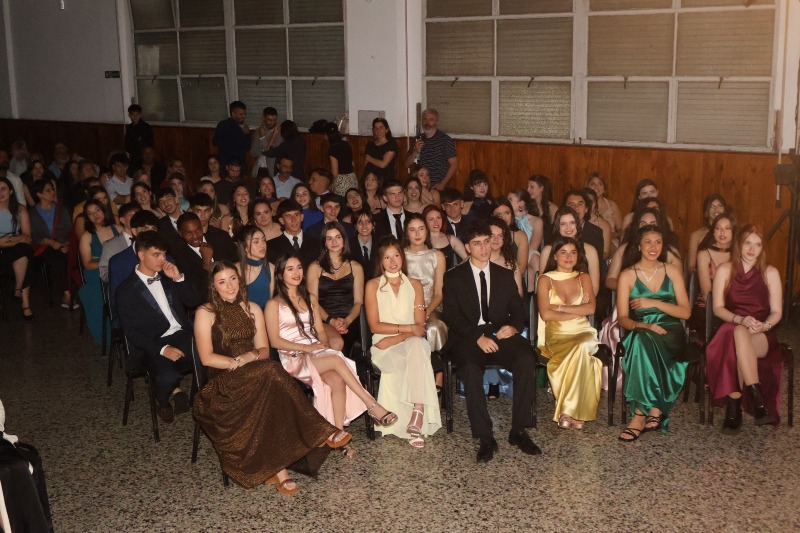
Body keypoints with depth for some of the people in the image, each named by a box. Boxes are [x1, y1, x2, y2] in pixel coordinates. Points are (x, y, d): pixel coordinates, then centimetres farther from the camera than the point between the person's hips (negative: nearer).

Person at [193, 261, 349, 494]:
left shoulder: (252, 309, 16)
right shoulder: (205, 313, 3)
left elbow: (264, 350, 11)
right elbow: (206, 357, -5)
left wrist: (251, 356, -12)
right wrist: (237, 362, -17)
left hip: (256, 375, 5)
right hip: (223, 381, -4)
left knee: (270, 396, -35)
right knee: (271, 371, -35)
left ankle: (277, 467, -39)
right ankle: (319, 434, -33)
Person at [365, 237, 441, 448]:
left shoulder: (414, 285, 15)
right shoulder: (373, 286, 8)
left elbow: (420, 326, 5)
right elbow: (375, 326, -2)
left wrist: (396, 337, -13)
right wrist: (407, 328, -11)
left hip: (411, 342, 2)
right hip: (384, 346, -1)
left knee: (417, 345, -37)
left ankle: (416, 420, -44)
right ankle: (418, 419, -35)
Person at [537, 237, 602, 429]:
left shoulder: (584, 278, 15)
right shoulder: (546, 280, 6)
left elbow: (591, 308, -1)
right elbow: (545, 314, -7)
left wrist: (559, 307, -7)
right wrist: (577, 311, -6)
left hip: (583, 333, 2)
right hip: (556, 335, -2)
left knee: (583, 346, -35)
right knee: (581, 355, -34)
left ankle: (568, 411, -29)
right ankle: (577, 412, -27)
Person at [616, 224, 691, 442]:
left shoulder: (672, 271, 11)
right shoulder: (628, 275, 7)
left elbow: (685, 312, 6)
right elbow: (623, 317, 0)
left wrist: (654, 303, -8)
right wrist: (644, 326, -21)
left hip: (670, 333, 0)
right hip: (640, 332, 0)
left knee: (644, 344, -36)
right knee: (641, 340, -39)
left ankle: (640, 414, -33)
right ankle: (655, 409, -34)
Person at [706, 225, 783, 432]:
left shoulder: (770, 273, 7)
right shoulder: (725, 270, 8)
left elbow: (776, 312, 3)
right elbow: (718, 308, 2)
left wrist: (764, 325, -19)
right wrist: (741, 320, -17)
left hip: (763, 336, -1)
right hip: (731, 328, 1)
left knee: (740, 336, -38)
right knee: (739, 333, -39)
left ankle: (734, 408, -40)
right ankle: (758, 402, -44)